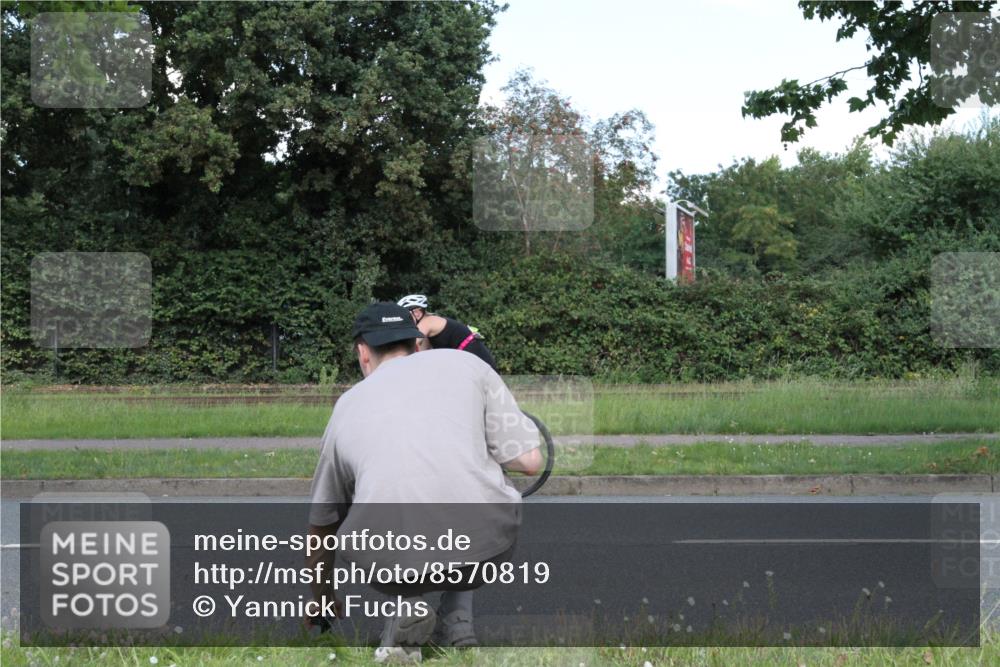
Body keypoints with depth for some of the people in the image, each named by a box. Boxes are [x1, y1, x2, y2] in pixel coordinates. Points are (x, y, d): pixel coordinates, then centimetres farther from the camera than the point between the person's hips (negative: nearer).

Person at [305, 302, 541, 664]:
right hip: (485, 550, 0)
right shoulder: (464, 363, 16)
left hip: (390, 565, 1)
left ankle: (408, 607, 11)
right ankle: (456, 621, 21)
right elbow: (529, 461, 9)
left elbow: (322, 522, 35)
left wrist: (321, 598, 52)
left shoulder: (348, 405, 23)